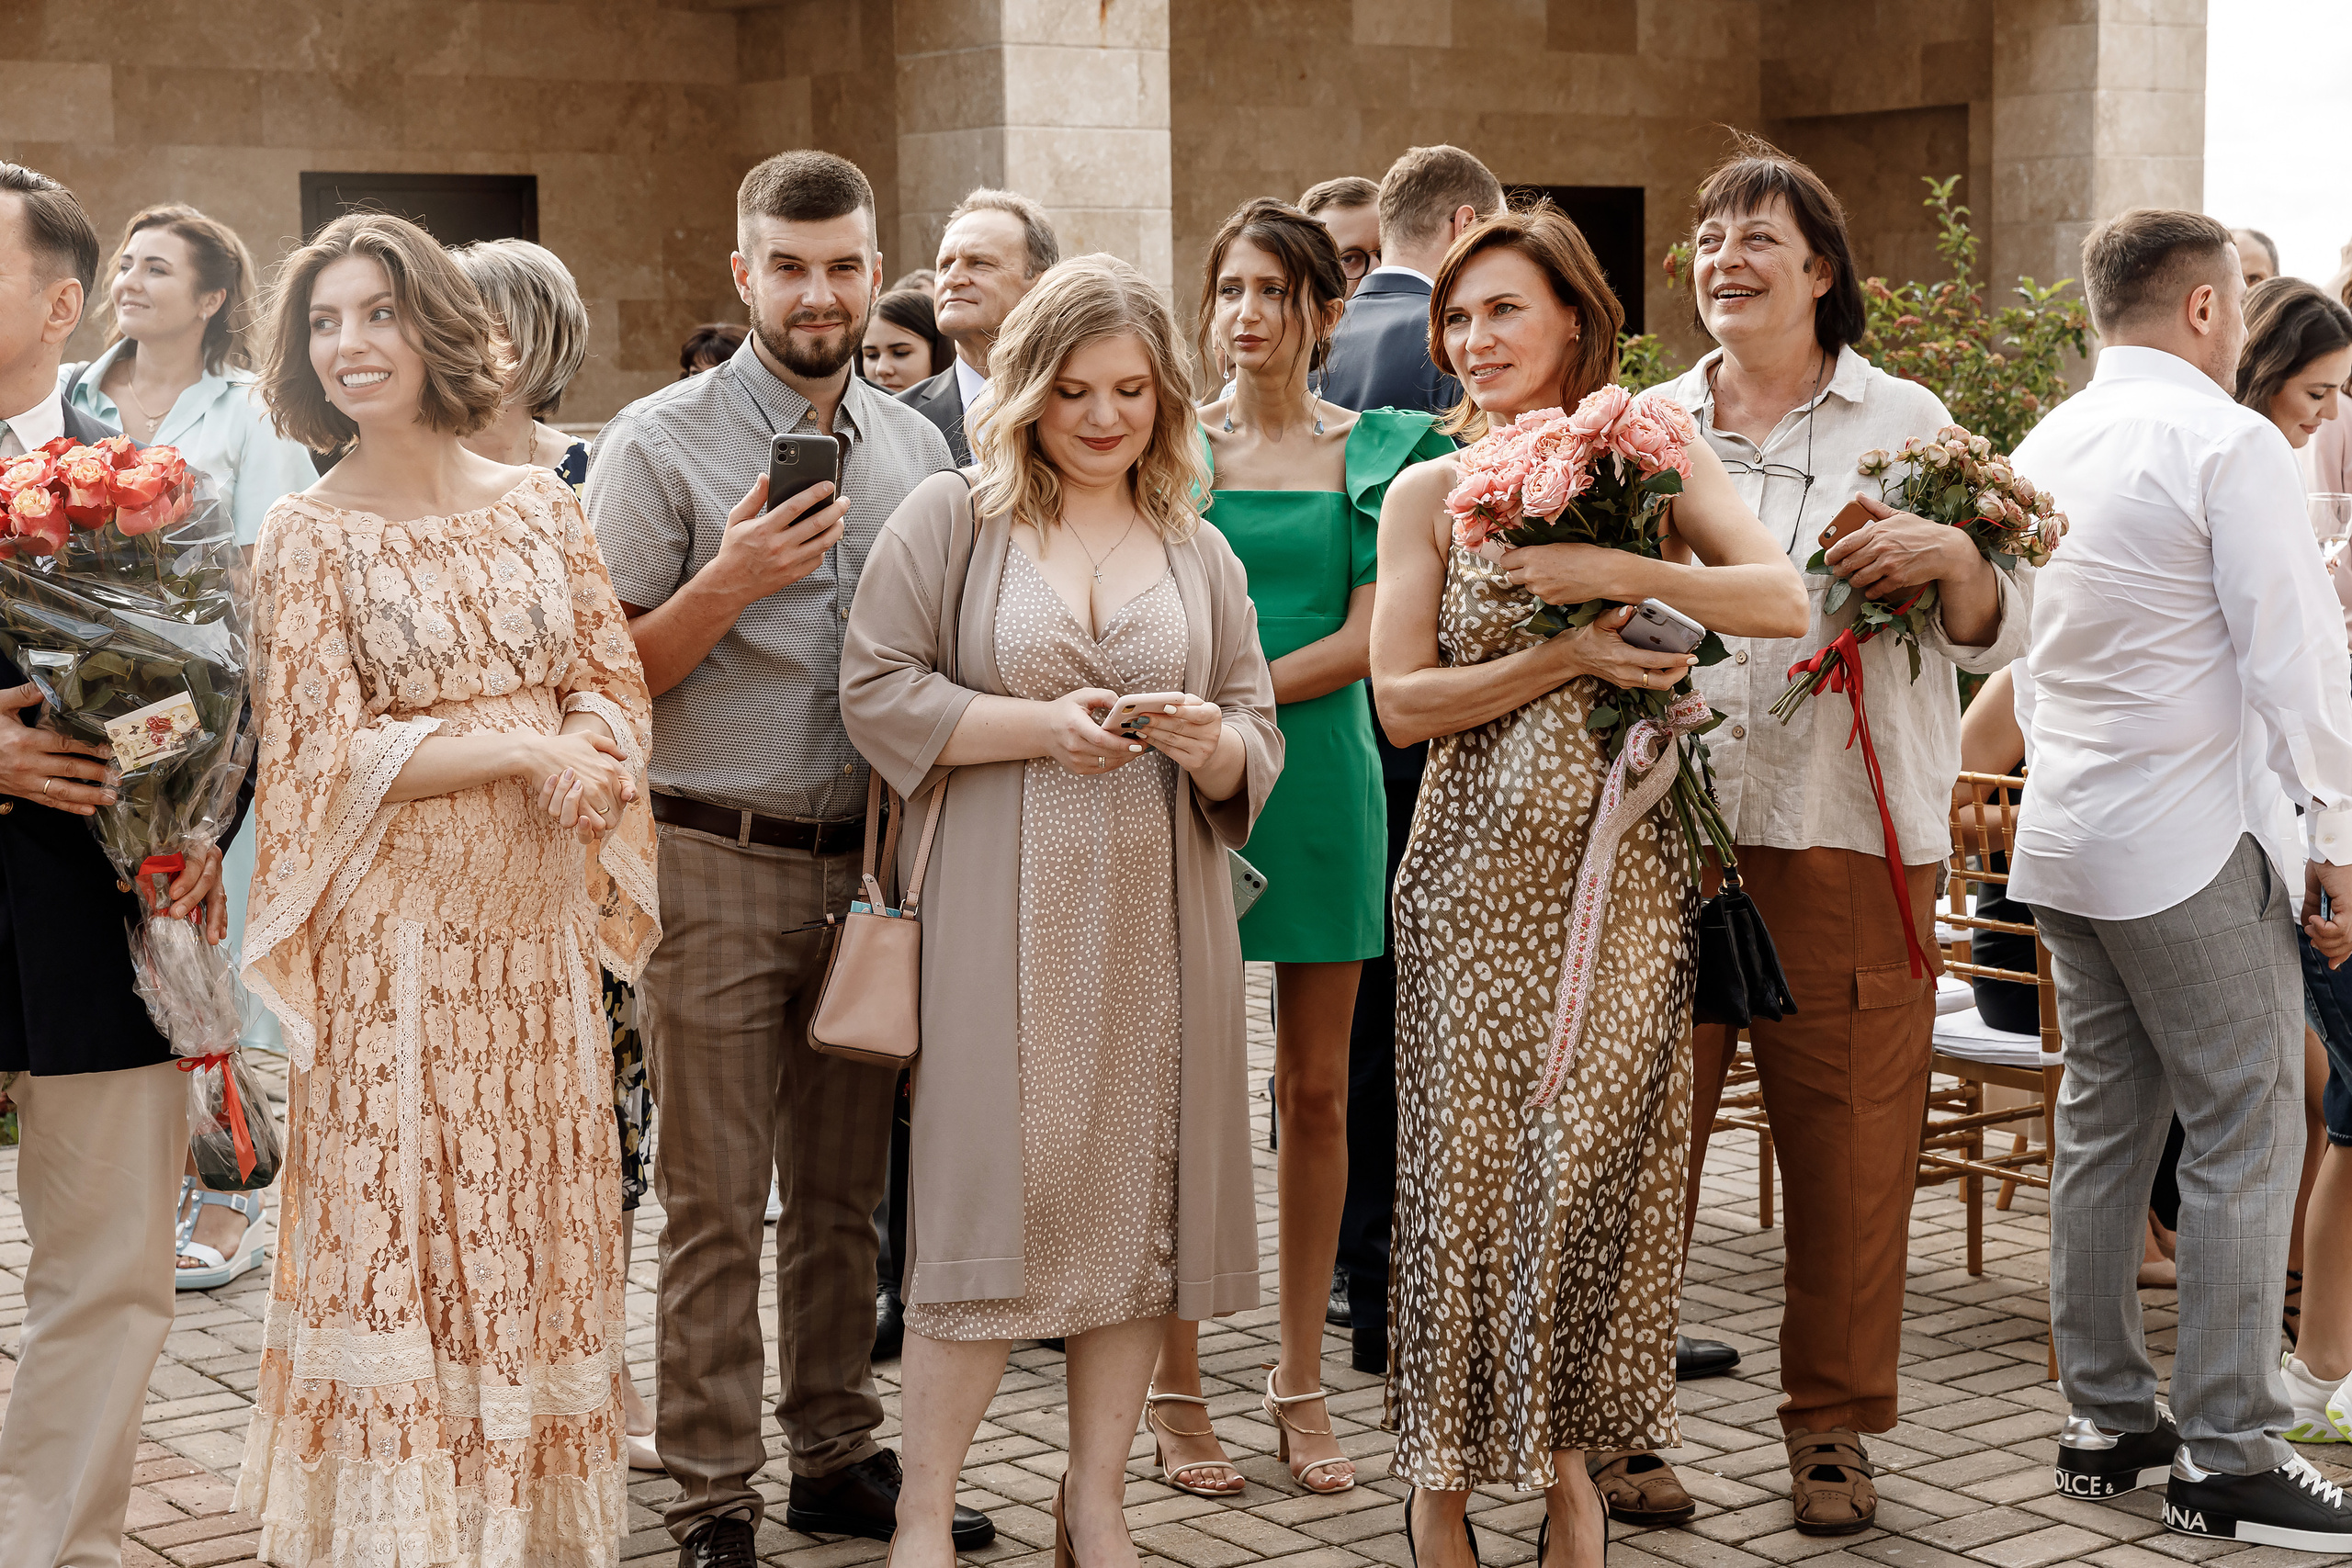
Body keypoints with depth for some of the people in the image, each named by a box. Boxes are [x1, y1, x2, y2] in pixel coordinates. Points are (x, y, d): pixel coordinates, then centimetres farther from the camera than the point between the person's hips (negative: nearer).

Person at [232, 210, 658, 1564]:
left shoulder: (539, 504, 7)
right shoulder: (311, 537, -4)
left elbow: (618, 689, 8)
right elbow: (327, 751, -9)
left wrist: (588, 757, -14)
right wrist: (522, 746, -14)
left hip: (537, 911, 4)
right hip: (398, 920, -3)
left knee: (540, 1218, 8)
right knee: (399, 1217, -1)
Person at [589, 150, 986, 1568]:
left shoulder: (917, 447, 11)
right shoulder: (662, 443, -4)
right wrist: (730, 580, -20)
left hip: (870, 858, 5)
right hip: (719, 864, -4)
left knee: (845, 1191, 13)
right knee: (717, 1208, 0)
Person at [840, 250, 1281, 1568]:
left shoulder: (1200, 552, 14)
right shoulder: (949, 521, 3)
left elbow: (1259, 740, 14)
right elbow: (878, 691, -4)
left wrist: (1213, 743, -10)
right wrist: (1043, 725, -14)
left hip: (1158, 917, 4)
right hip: (1002, 914, -4)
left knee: (1140, 1192, 5)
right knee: (992, 1193, -7)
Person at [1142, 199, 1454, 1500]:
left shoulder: (1379, 452, 7)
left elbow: (1367, 640, -2)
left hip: (1320, 776, 1)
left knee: (1317, 1094, 5)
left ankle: (1301, 1381, 16)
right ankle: (1175, 1385, 9)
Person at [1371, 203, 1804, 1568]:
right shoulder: (1428, 495, 5)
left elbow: (1785, 600, -10)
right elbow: (1403, 702, -3)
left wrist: (1615, 571, -20)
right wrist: (1567, 655, -13)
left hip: (1624, 862, 0)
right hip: (1480, 866, 0)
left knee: (1592, 1146, -2)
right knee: (1467, 1149, 0)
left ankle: (1564, 1447, 17)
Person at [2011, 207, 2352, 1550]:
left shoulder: (2047, 447, 11)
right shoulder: (2227, 443, -12)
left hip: (2065, 836, 8)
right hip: (2196, 843, -8)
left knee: (2104, 1124, 12)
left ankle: (2107, 1418, 18)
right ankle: (2230, 1458, -1)